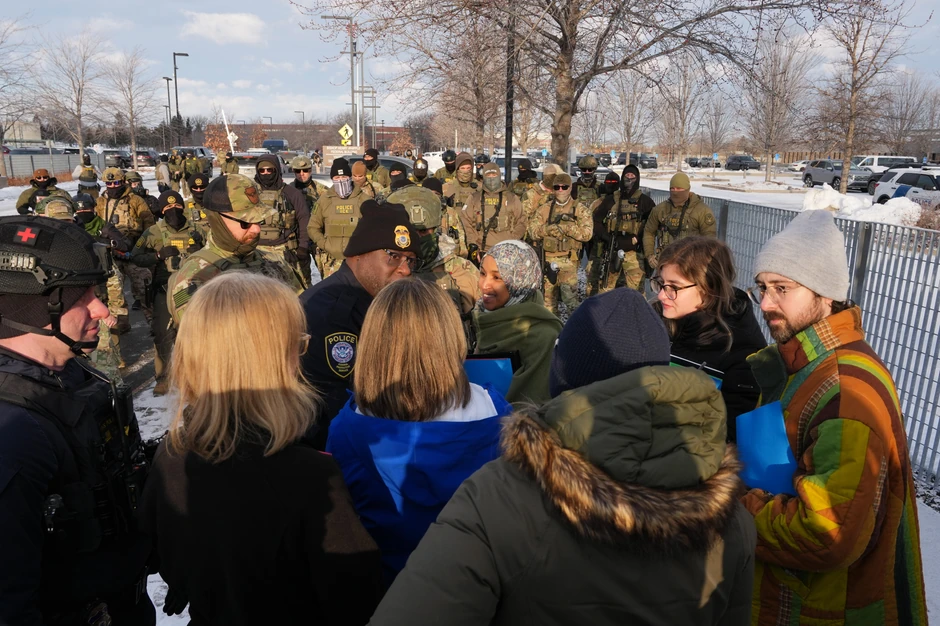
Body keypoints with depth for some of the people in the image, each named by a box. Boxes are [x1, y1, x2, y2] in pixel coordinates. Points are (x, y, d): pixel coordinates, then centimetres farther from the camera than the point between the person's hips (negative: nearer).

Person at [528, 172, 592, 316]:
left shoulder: (580, 209, 1)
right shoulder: (544, 208, 8)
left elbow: (587, 233, -10)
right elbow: (532, 231, -1)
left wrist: (568, 227, -21)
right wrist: (551, 227, -18)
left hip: (568, 260, -3)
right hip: (547, 259, 3)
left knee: (569, 295, -14)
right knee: (548, 295, 13)